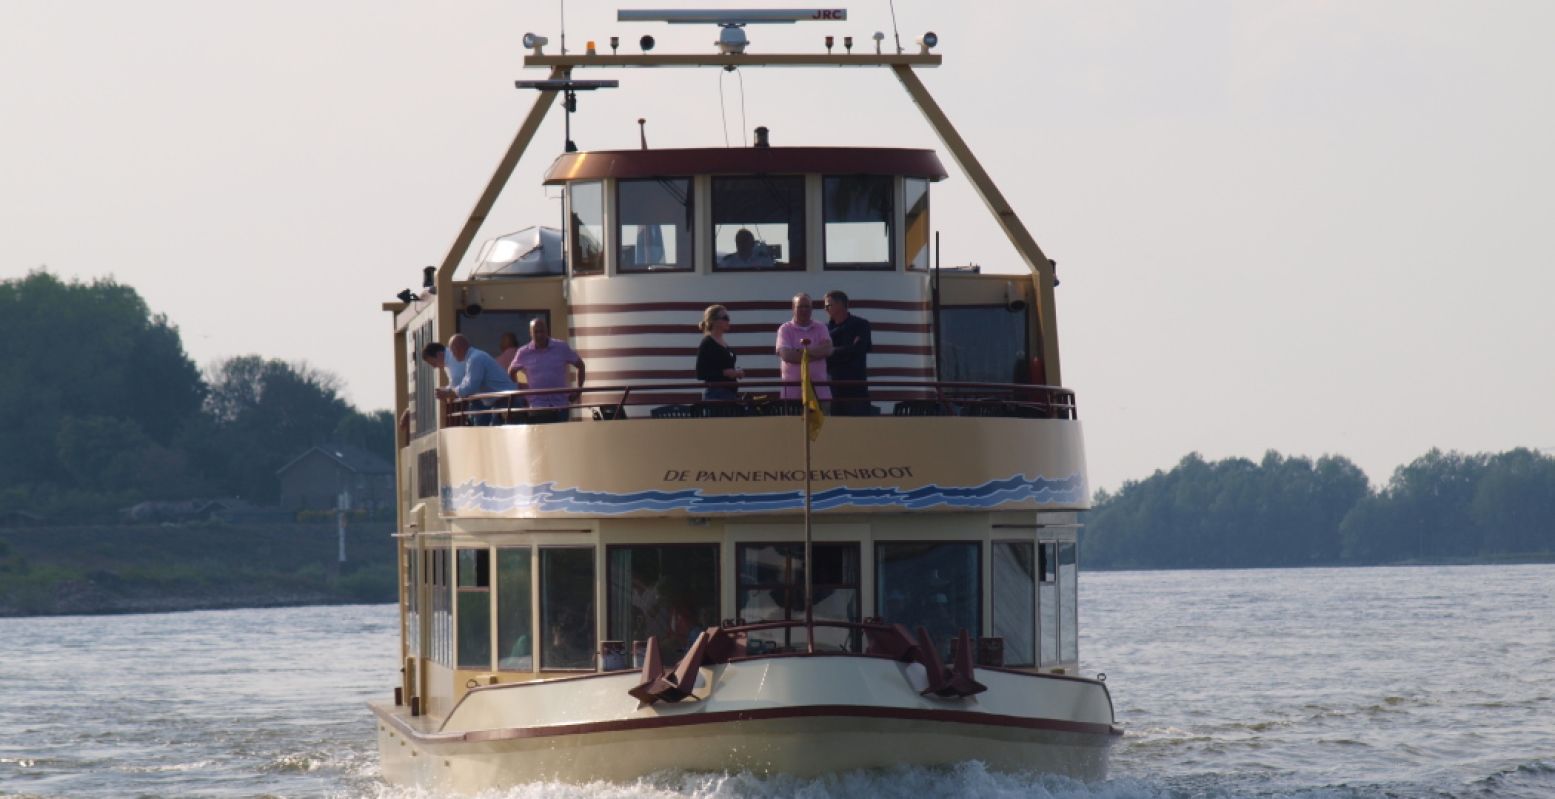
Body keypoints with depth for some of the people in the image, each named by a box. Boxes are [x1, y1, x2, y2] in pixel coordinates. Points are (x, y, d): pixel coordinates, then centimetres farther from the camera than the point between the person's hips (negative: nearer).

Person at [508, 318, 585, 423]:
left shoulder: (562, 347, -1)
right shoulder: (523, 353, 0)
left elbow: (580, 365, 12)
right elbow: (511, 372, 18)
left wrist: (579, 390, 5)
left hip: (560, 406, 0)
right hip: (536, 407, 0)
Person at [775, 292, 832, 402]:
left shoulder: (820, 328, 11)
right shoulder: (785, 329, 4)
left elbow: (827, 349, -5)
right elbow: (786, 355, -11)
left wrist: (800, 352, -11)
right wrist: (814, 354, -9)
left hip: (819, 387, 2)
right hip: (793, 386, -2)